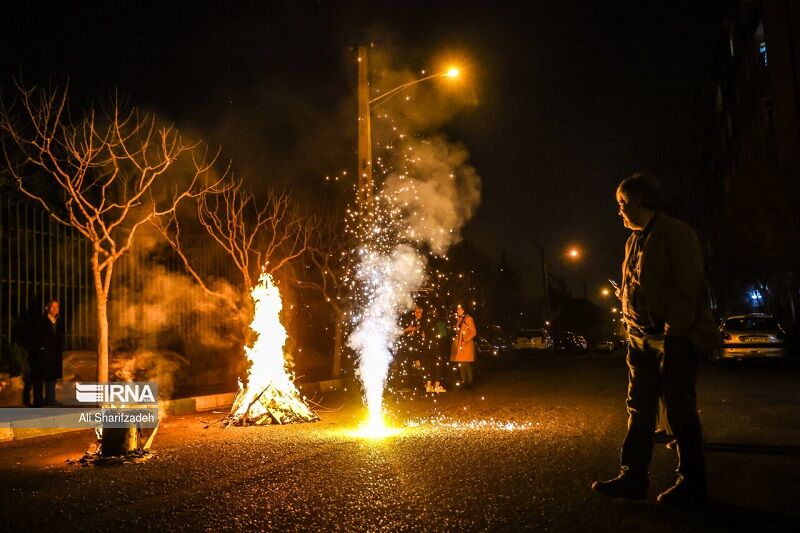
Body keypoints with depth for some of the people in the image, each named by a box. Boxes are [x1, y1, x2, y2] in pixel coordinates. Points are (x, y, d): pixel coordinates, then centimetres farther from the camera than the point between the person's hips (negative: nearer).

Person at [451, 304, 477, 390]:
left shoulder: (468, 319, -6)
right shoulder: (458, 320, 16)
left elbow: (473, 332, -10)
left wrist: (465, 340, -15)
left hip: (466, 344, -7)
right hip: (459, 345, 7)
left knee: (467, 364, -9)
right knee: (460, 364, 5)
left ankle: (469, 383, -4)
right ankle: (463, 382, 10)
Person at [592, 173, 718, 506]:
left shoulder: (675, 233, -8)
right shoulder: (634, 241, 17)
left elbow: (687, 286, -15)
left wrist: (674, 331, -20)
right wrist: (633, 329, 12)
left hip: (674, 337, -8)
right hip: (642, 338, 8)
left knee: (680, 410, -1)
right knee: (639, 408, 8)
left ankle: (692, 484, 10)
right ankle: (633, 478, 14)